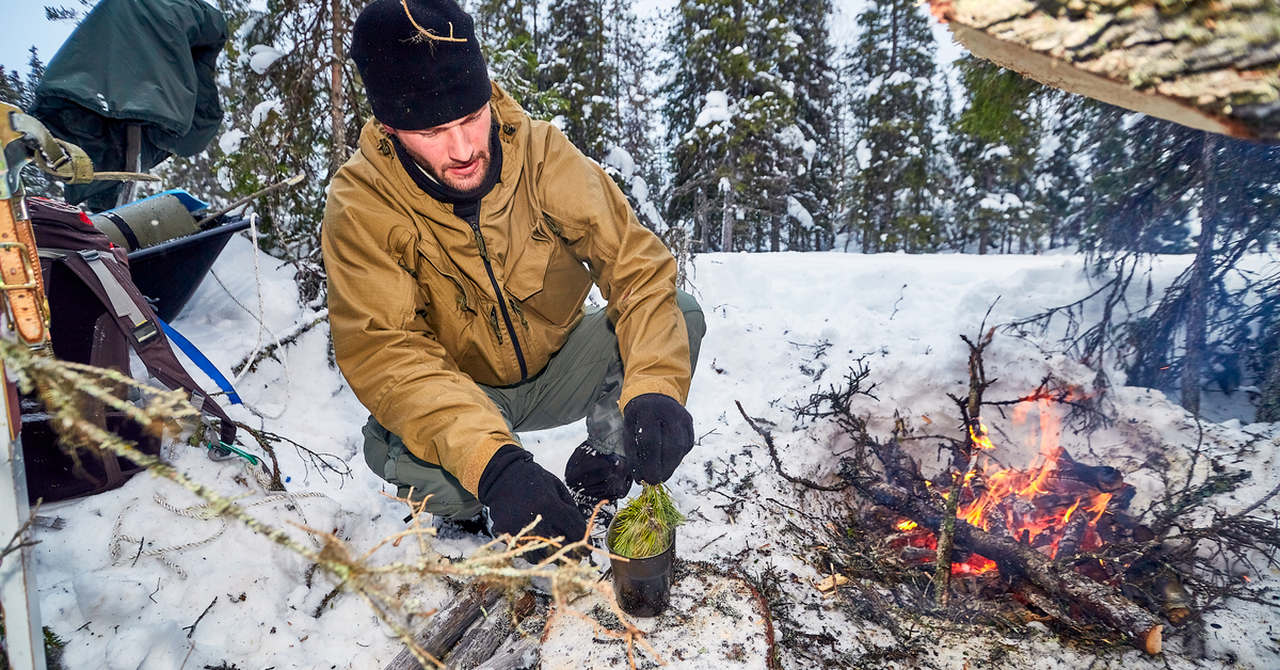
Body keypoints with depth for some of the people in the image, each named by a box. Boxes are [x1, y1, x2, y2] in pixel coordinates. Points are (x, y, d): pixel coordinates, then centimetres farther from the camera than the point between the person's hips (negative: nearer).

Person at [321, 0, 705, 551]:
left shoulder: (538, 151, -18)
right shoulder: (361, 205, -22)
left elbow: (637, 264, -23)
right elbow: (383, 352, -32)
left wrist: (655, 387, -41)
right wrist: (490, 461, -49)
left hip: (556, 369, 2)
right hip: (457, 392, -2)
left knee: (680, 315, -19)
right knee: (393, 448, -34)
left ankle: (594, 486, -4)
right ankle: (479, 510, 1)